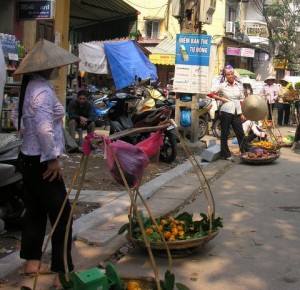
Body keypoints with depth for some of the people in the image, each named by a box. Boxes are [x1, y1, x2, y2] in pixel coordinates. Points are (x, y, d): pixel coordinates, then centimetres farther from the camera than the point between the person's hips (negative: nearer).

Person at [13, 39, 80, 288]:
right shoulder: (43, 90, -19)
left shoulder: (33, 86, 12)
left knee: (36, 211, 17)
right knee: (62, 215, -5)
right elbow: (44, 129, -28)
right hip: (41, 162, -10)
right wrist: (53, 158, -18)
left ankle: (32, 261, 28)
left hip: (30, 159, 10)